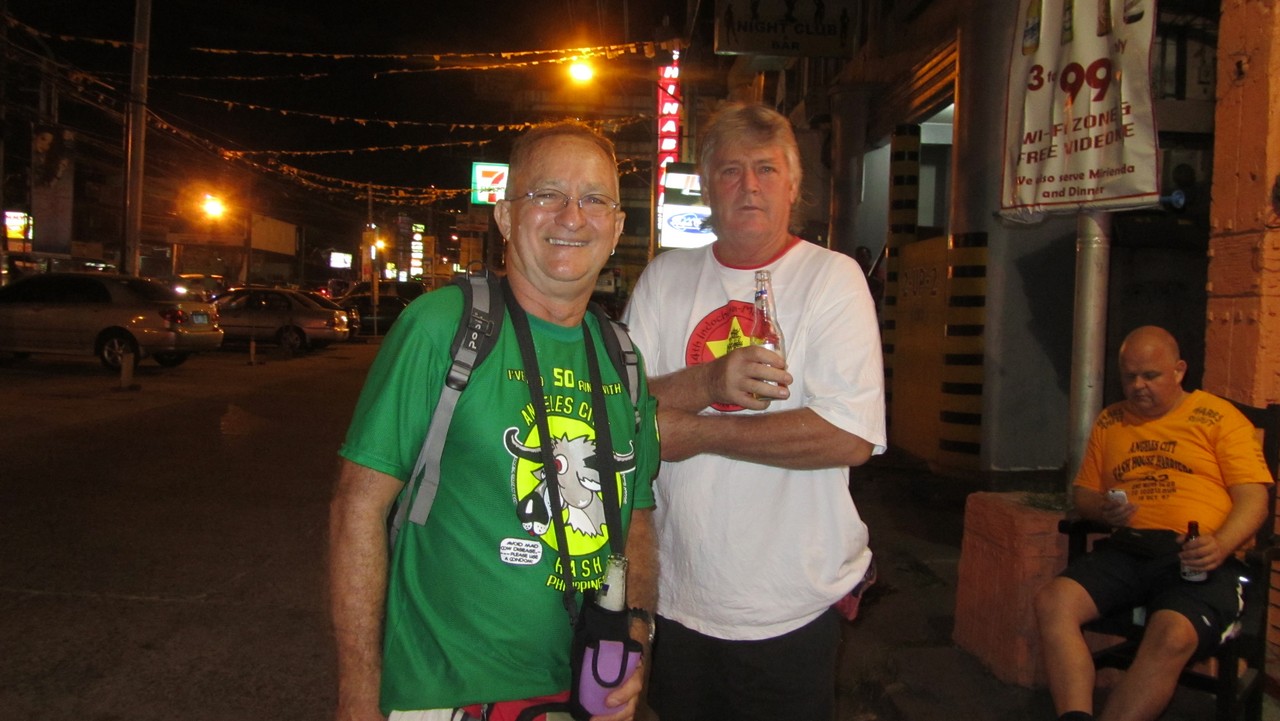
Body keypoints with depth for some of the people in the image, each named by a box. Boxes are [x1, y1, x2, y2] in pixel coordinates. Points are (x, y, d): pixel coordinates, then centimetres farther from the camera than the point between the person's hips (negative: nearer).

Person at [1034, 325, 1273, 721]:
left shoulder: (1219, 417, 9)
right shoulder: (1109, 421, 22)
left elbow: (1253, 497, 2)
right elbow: (1083, 491, 26)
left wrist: (1220, 546, -18)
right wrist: (1102, 508, 0)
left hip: (1196, 559, -4)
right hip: (1125, 551, 4)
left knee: (1171, 637, -35)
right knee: (1052, 601, -25)